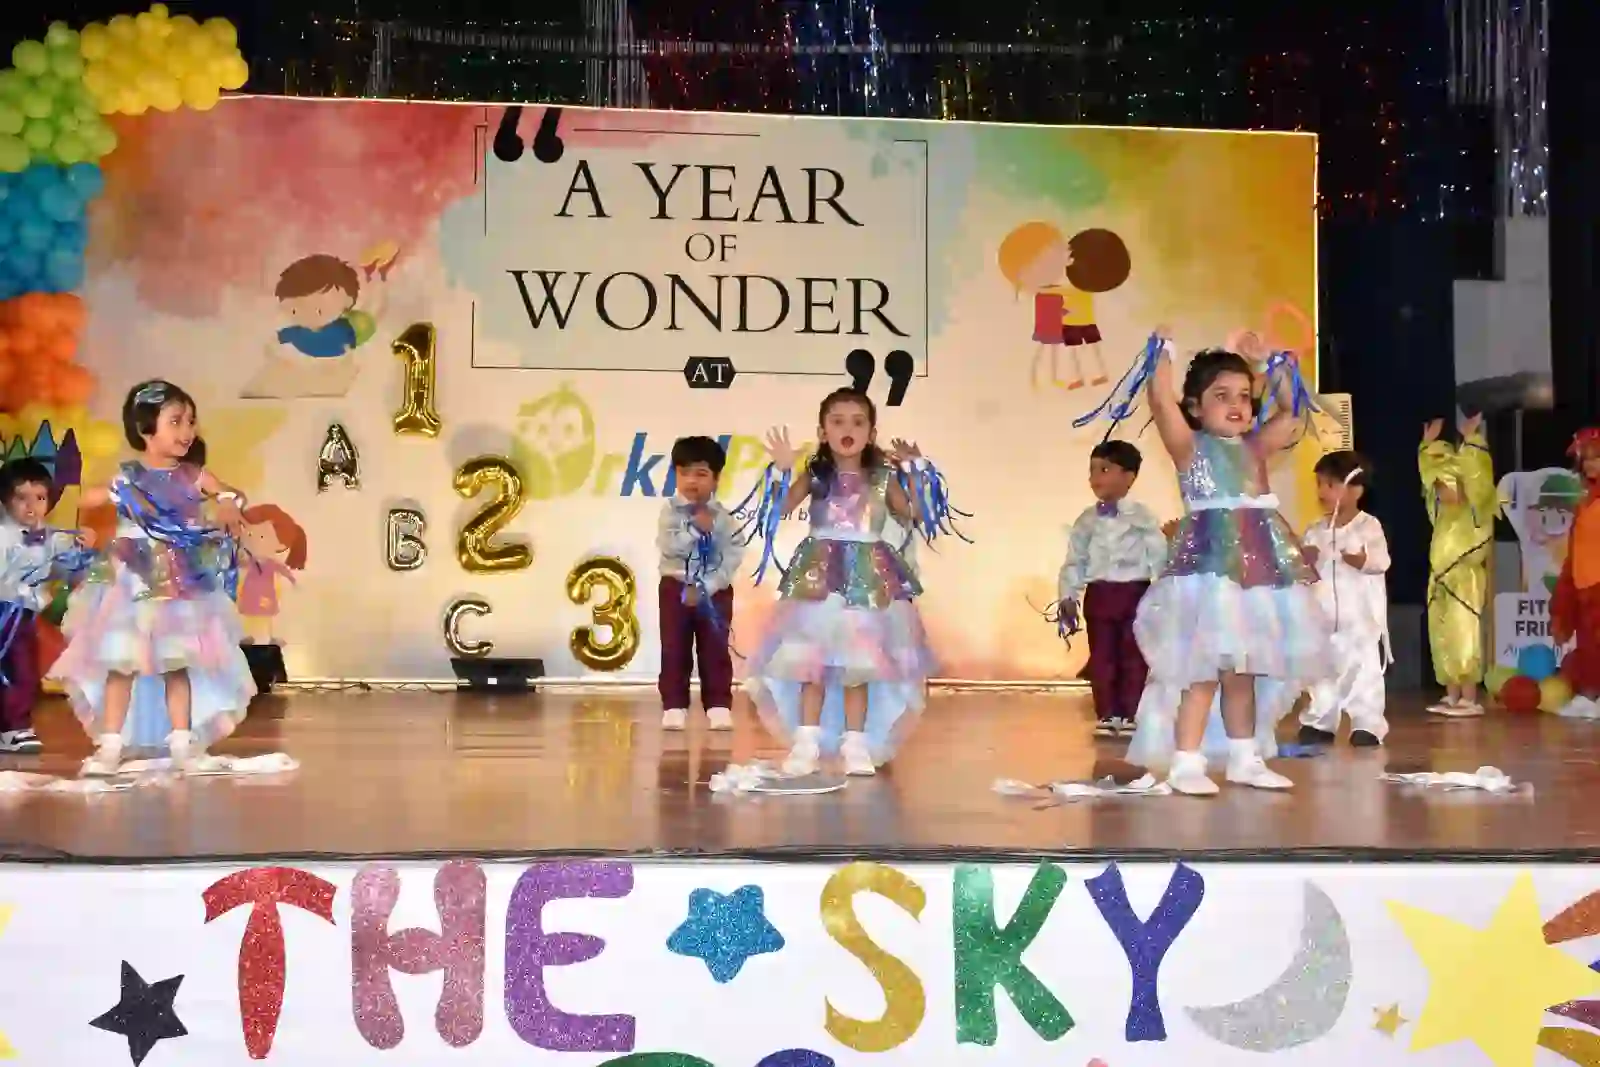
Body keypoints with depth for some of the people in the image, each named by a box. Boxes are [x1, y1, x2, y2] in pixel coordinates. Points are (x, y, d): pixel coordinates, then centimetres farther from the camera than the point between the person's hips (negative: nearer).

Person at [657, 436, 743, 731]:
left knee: (715, 651, 2)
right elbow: (668, 548, -18)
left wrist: (706, 587, -16)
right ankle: (674, 707, 7)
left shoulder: (723, 516, -5)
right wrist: (696, 528, -25)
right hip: (676, 588, 0)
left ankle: (719, 707, 8)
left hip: (715, 591, 0)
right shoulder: (670, 511, -5)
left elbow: (733, 557, -10)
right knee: (675, 650, 1)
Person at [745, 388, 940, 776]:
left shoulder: (882, 478, 3)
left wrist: (914, 474, -6)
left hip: (869, 574, 1)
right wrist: (783, 472, -18)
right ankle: (806, 741, 5)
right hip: (820, 572, -1)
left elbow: (911, 517, -2)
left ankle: (855, 743, 9)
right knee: (812, 658, -1)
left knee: (860, 661, 3)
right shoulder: (815, 475, 0)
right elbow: (779, 510, -8)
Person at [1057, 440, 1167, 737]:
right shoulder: (1087, 520, 7)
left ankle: (1130, 715, 12)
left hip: (1134, 594, -2)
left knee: (1133, 656, 3)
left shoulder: (1143, 517, -2)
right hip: (1098, 595, 3)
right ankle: (1106, 715, 11)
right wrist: (1068, 596, 3)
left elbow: (1159, 557, -2)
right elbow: (1074, 561, 9)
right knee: (1101, 657, 4)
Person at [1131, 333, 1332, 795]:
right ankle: (1186, 764, -4)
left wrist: (1282, 371, 21)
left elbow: (1289, 413, 26)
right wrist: (1164, 355, -9)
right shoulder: (1190, 445, -3)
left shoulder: (1255, 447, 14)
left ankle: (1244, 759, 22)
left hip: (1258, 563, 6)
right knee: (1202, 671, -8)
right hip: (1209, 562, -6)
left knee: (1242, 670, 14)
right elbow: (1161, 401, -16)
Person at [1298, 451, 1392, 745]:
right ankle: (1320, 723, 19)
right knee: (1322, 672, 11)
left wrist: (1359, 558, -31)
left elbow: (1381, 561, -16)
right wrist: (1304, 562, -14)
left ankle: (1368, 725, 5)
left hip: (1362, 621, -5)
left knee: (1364, 672, -1)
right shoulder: (1316, 531, 8)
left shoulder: (1368, 526, -5)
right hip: (1324, 619, 5)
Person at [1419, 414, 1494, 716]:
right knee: (1443, 637, 8)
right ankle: (1452, 697, 14)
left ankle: (1470, 699, -8)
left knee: (1464, 635, -9)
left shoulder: (1474, 514, -7)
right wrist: (1428, 445, 21)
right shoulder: (1442, 514, 13)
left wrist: (1471, 442, -21)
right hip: (1440, 582, 8)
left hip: (1465, 581, -8)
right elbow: (1430, 474, 22)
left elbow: (1478, 479, -21)